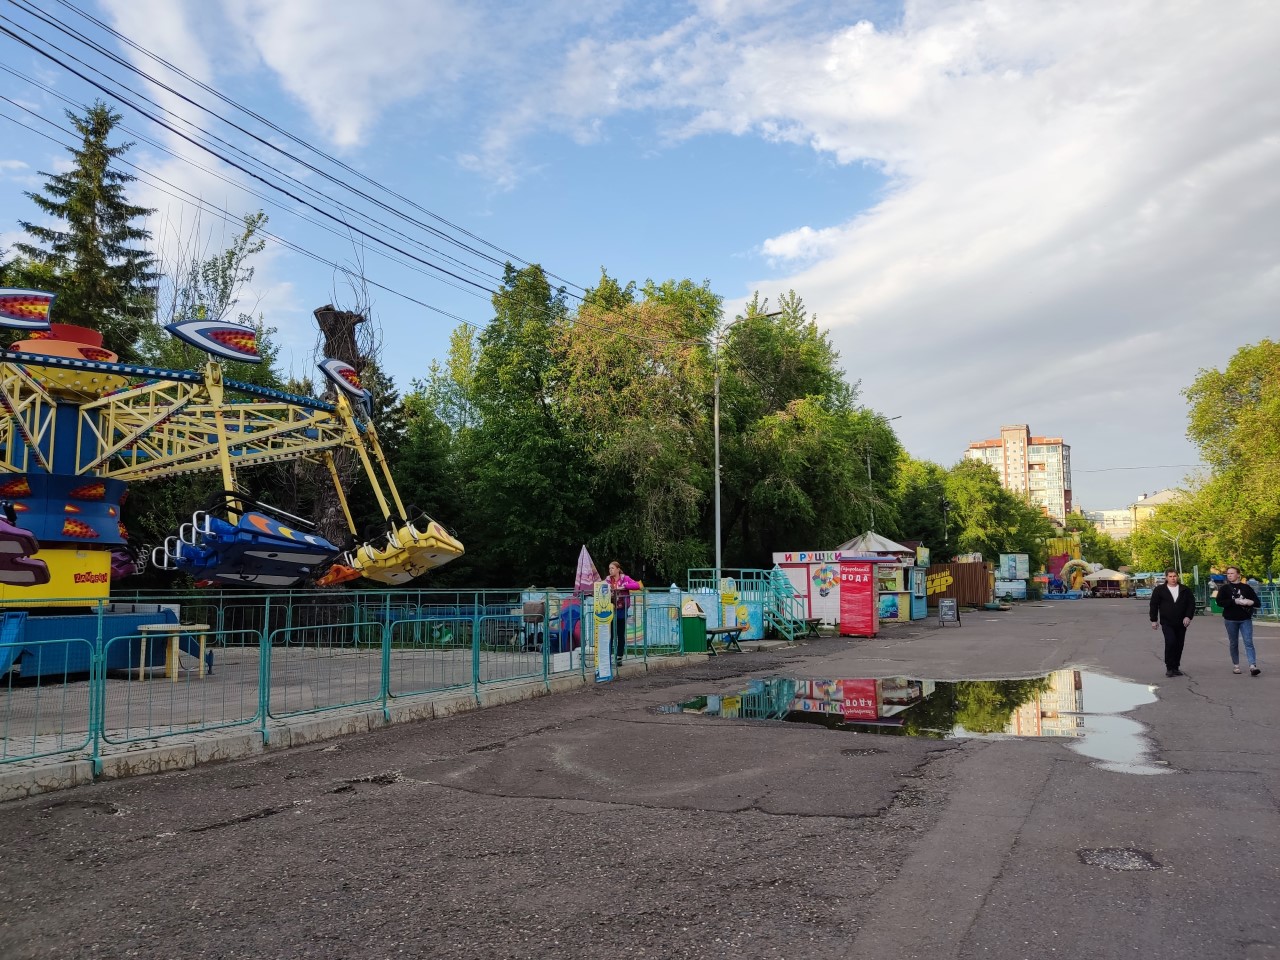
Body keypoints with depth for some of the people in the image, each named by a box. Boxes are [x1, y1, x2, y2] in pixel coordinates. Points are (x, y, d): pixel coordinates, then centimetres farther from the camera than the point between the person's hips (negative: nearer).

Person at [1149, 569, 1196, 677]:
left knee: (1179, 645, 7)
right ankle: (1169, 668, -9)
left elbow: (1191, 604, 8)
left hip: (1181, 623, 3)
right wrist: (1154, 620, 1)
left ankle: (1175, 667, 18)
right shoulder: (1159, 590, 1)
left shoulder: (1185, 590, 7)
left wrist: (1188, 616, -5)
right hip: (1167, 623, -3)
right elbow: (1154, 605, 4)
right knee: (1170, 642, -18)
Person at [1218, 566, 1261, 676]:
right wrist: (1236, 601, -19)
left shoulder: (1246, 588, 6)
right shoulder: (1224, 588, 4)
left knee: (1248, 642, -10)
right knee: (1233, 644, 7)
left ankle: (1252, 666, -18)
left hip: (1245, 619, 0)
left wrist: (1250, 602, -15)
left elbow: (1257, 602, 7)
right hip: (1230, 619, 0)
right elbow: (1220, 602, -10)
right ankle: (1236, 666, 16)